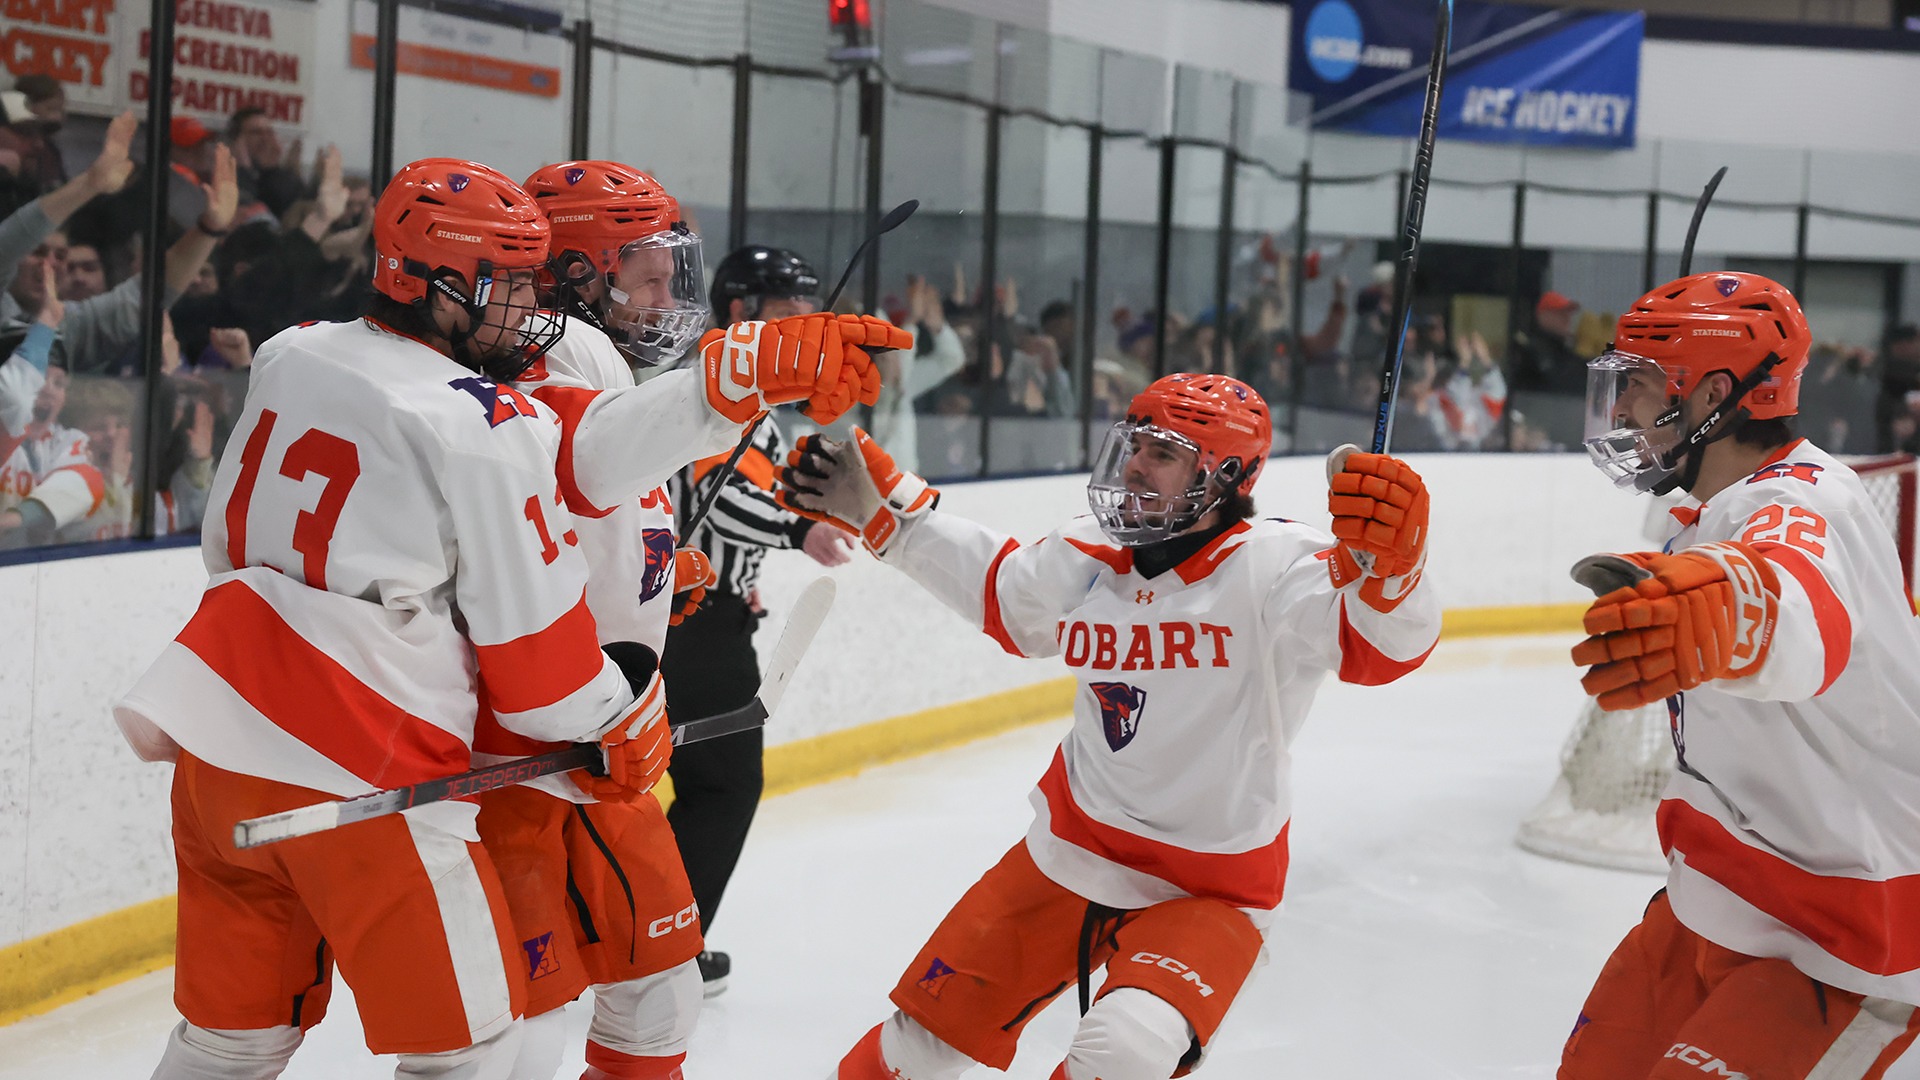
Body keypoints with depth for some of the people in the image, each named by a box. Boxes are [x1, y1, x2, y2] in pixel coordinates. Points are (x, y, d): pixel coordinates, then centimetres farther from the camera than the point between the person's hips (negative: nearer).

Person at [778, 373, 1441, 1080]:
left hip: (1206, 893, -5)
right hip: (1068, 861, 5)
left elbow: (1384, 644, -33)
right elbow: (995, 586, 18)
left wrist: (1386, 562, -54)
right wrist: (878, 506, 17)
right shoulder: (1088, 562, -1)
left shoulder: (1274, 566, -19)